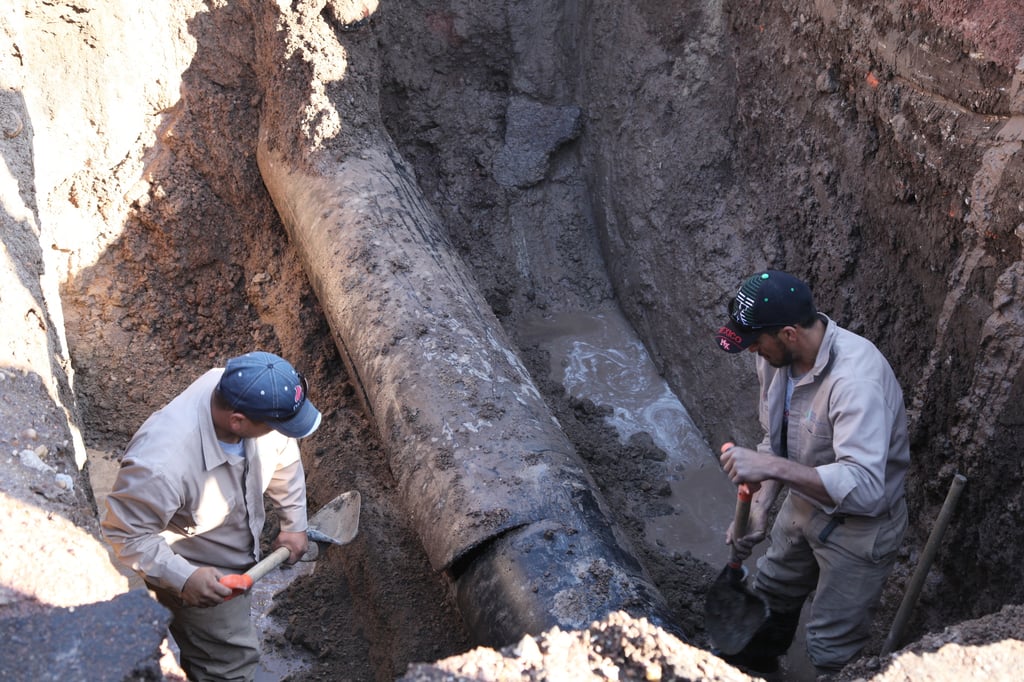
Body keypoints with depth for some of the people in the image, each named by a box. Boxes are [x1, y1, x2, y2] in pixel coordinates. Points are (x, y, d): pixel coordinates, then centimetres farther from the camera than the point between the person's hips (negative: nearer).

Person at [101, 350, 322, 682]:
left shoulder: (255, 397, -26)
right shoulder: (161, 464, -44)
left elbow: (284, 455, -5)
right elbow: (125, 533, -28)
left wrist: (294, 523, 1)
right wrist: (184, 578, -33)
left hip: (238, 549, 7)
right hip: (199, 576, -7)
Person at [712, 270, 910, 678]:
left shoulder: (855, 378, -37)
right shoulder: (778, 356, -11)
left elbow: (864, 487, -44)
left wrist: (771, 467, -49)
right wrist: (757, 508, -5)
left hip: (859, 525, -8)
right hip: (805, 503, 8)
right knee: (771, 595, 29)